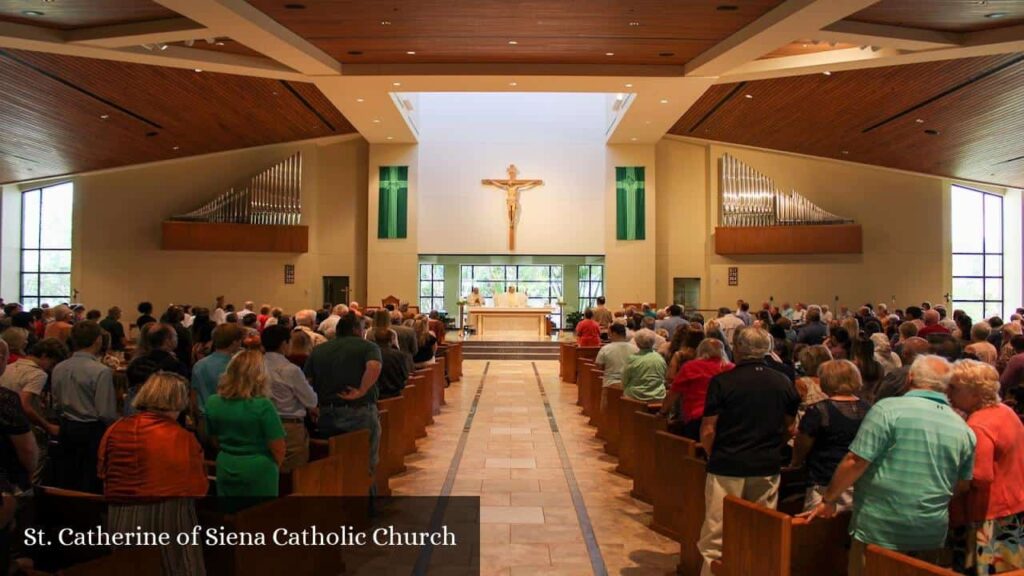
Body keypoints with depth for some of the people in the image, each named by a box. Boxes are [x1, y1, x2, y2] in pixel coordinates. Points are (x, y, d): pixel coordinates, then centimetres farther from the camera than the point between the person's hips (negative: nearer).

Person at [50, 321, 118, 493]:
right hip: (92, 431, -6)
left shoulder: (58, 368, 0)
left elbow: (56, 404, 11)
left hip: (66, 428, 7)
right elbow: (106, 413, -20)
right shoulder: (102, 371, -20)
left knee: (65, 483, 17)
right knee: (89, 485, 3)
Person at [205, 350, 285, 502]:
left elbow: (215, 440, 9)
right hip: (259, 470, -5)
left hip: (226, 468, 5)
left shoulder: (212, 403, -5)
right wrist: (273, 466, 5)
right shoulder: (263, 406, -20)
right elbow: (278, 448, -15)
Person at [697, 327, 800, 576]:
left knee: (716, 540, 5)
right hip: (768, 469, 4)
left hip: (727, 468, -4)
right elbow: (789, 430, 11)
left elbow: (708, 431, -8)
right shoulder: (784, 383, 2)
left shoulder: (721, 382, -10)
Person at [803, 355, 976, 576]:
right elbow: (961, 485, 13)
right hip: (932, 533, 5)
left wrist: (828, 500, -5)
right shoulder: (963, 429, 3)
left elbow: (855, 462, -16)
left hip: (881, 529, -5)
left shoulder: (889, 409, -14)